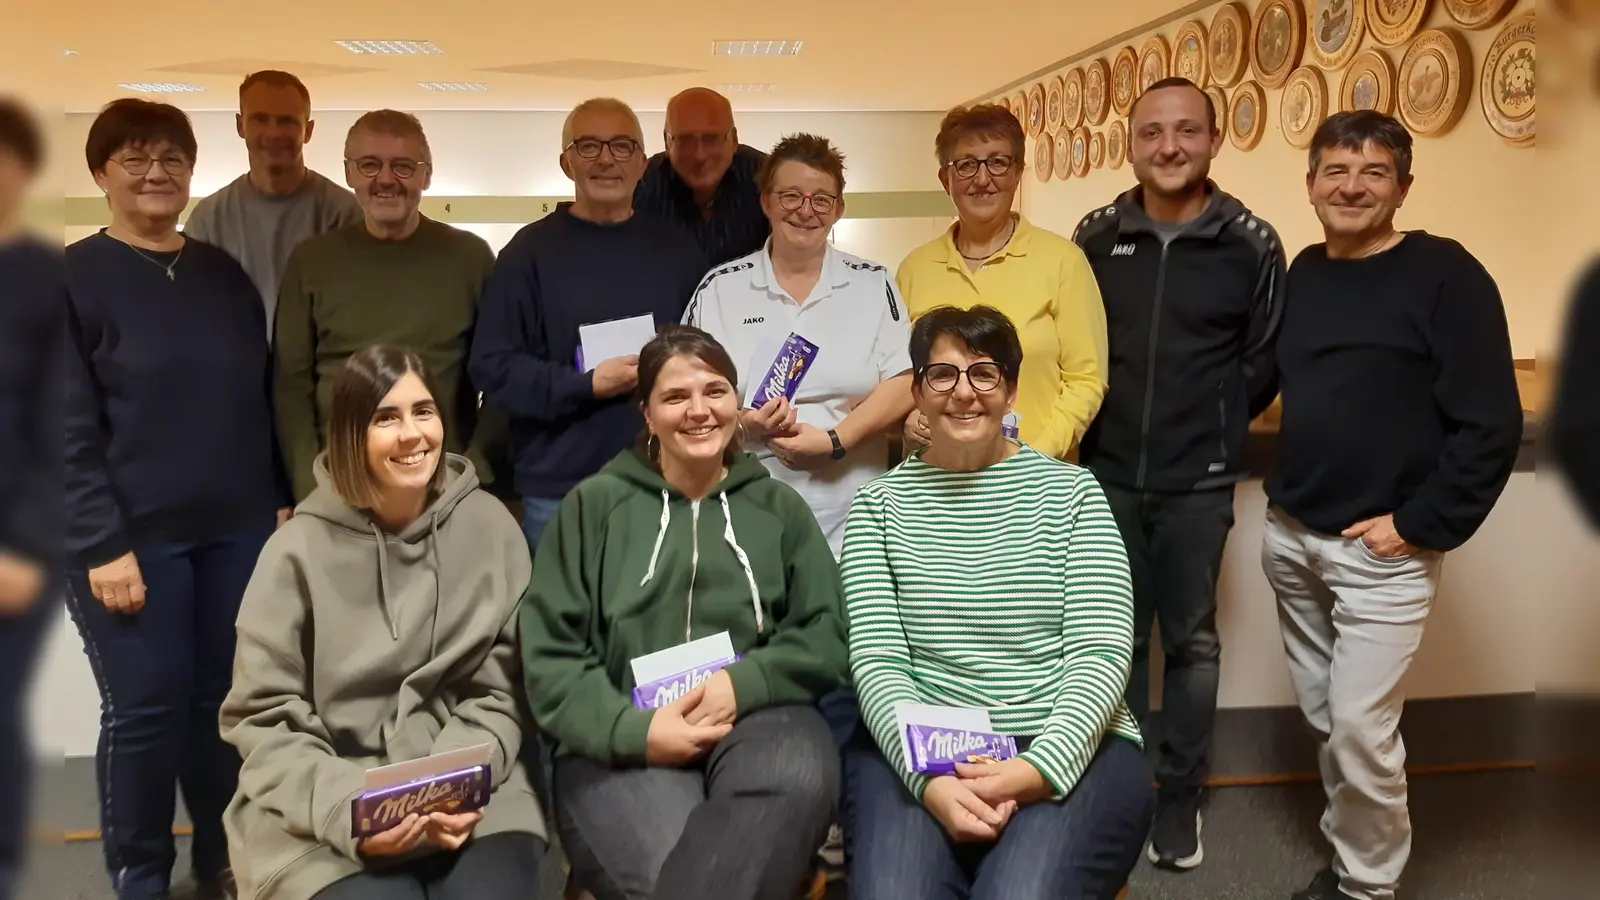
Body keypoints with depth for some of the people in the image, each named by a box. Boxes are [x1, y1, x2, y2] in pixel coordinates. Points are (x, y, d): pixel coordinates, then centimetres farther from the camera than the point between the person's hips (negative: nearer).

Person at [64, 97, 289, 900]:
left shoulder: (227, 275, 11)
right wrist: (102, 544, -14)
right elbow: (68, 429, -9)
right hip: (133, 538, -4)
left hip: (237, 531, 4)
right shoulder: (73, 277, -3)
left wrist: (283, 500, 8)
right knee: (146, 711, 2)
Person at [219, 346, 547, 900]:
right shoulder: (300, 549, -4)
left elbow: (501, 690, 3)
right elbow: (265, 719, -2)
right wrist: (348, 811, -16)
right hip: (323, 818, -1)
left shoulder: (488, 525, 1)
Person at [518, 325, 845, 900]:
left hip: (758, 714, 3)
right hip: (621, 742, -2)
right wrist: (631, 730, -13)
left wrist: (743, 684, -11)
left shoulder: (780, 506, 17)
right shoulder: (594, 505, 12)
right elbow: (550, 655, 4)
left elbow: (825, 637, 9)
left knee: (799, 779, -35)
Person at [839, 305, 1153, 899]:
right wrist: (929, 777, -19)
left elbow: (1101, 654, -2)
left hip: (1069, 749, 0)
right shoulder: (879, 504, 8)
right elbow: (877, 661, -2)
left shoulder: (1070, 490, 7)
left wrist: (1037, 769, -18)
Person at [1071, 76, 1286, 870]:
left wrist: (1212, 430, 4)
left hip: (1198, 481, -1)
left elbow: (1263, 362, 2)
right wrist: (1104, 424, 4)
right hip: (1108, 473, 2)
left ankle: (1180, 795, 25)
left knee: (1190, 640, 10)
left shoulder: (1250, 244, -5)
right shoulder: (1096, 236, 0)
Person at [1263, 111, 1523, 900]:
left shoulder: (1444, 274, -11)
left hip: (1382, 551, -6)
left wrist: (1420, 525, -15)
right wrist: (1283, 496, 8)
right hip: (1289, 537, 6)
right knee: (1322, 718, 16)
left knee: (1361, 729, -3)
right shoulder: (1304, 272, 8)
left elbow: (1491, 425, -14)